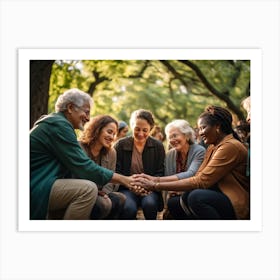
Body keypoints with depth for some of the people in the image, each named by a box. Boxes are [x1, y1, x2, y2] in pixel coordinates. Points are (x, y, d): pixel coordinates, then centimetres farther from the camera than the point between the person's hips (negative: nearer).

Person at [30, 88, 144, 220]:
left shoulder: (56, 122, 16)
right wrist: (122, 179, -12)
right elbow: (84, 168, -19)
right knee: (88, 189, -25)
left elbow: (76, 167, 11)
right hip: (34, 188, -10)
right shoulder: (59, 125, -15)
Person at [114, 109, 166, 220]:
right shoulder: (120, 145, 3)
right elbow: (116, 172, 0)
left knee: (149, 204, -32)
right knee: (129, 208, -33)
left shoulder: (158, 146, 7)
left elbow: (160, 173, 6)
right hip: (127, 188, -1)